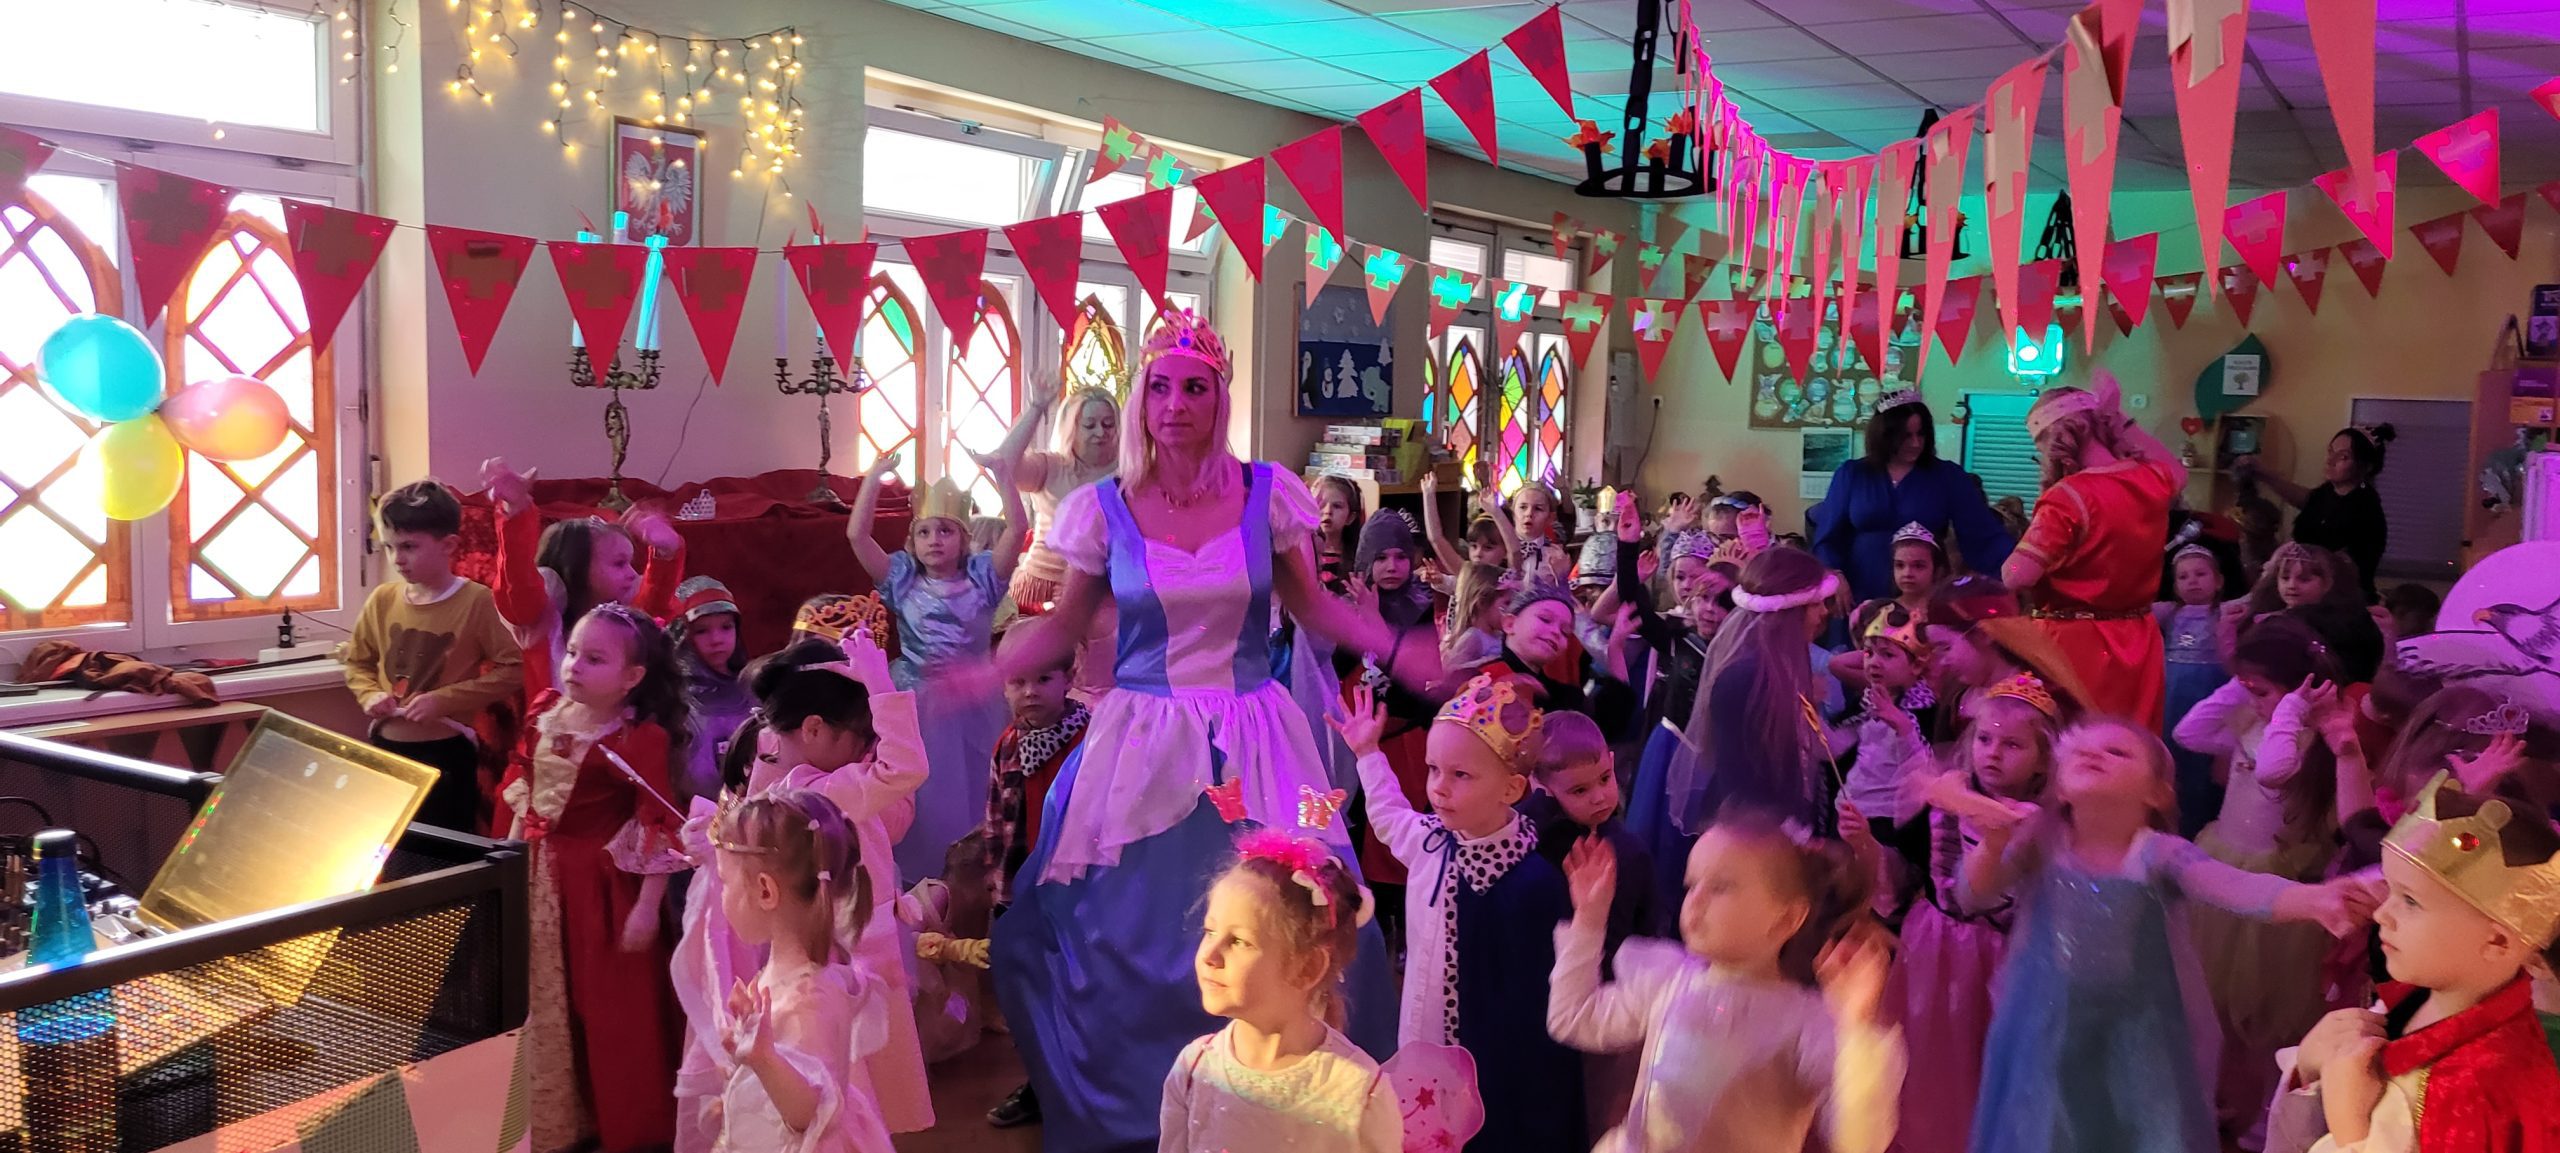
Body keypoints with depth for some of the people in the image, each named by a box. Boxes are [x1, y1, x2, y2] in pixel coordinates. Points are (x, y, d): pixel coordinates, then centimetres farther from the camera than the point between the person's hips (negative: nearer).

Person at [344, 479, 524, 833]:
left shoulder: (477, 601, -12)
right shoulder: (382, 600, 3)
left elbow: (513, 669, -16)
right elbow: (357, 661, 18)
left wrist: (445, 700, -18)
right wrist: (370, 694, -2)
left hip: (446, 751, -5)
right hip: (385, 746, 5)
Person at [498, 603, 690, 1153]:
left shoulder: (641, 739, -18)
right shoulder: (545, 712, 1)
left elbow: (657, 828, -18)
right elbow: (522, 793, 13)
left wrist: (647, 907, -19)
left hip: (602, 885, -6)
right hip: (541, 878, 6)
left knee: (610, 1011, 5)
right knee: (547, 1004, 18)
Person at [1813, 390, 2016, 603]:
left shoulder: (1947, 476, 4)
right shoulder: (1851, 474, 5)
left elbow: (1985, 534, -4)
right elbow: (1828, 538, 3)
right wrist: (1835, 577, -14)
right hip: (1861, 600, 0)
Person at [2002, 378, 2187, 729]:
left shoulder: (2070, 495, -18)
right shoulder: (2152, 480, 3)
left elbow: (2016, 576, -25)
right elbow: (2178, 472, 30)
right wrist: (2120, 417, 27)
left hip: (2077, 643, -7)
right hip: (2137, 643, 7)